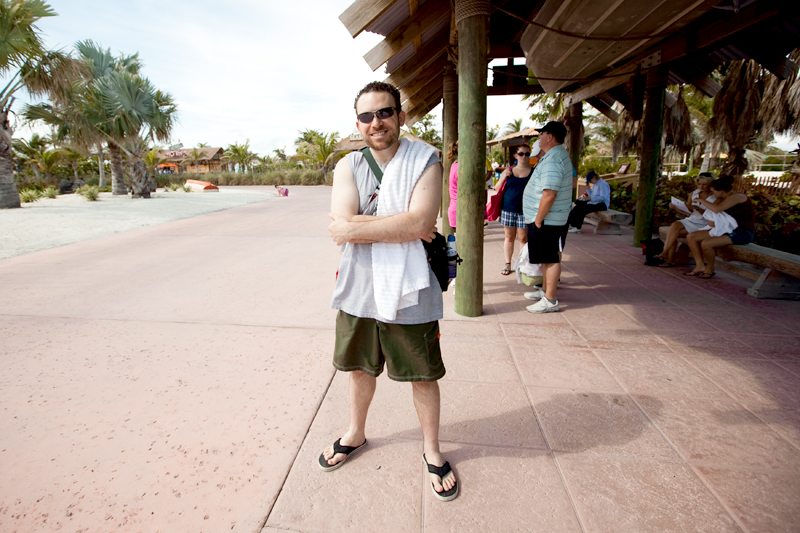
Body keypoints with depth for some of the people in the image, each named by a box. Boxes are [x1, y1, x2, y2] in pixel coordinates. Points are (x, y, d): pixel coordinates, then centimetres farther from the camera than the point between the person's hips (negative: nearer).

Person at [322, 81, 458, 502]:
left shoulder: (424, 160, -7)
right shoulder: (348, 166, 1)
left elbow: (420, 222, -23)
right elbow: (341, 225, -15)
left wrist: (355, 225, -20)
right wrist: (402, 226, -19)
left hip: (408, 291, -3)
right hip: (359, 288, 3)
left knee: (423, 374, 12)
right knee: (360, 367, 22)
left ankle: (431, 449, 37)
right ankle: (356, 432, 49)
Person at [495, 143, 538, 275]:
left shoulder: (534, 172, 0)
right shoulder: (508, 171, 8)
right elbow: (497, 189, 9)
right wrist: (503, 177, -7)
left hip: (525, 210, -2)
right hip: (508, 209, 2)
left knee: (523, 238, 1)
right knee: (509, 237, 9)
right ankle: (508, 264, 19)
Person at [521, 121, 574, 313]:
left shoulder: (552, 160, -21)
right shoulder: (559, 154, 15)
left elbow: (549, 195, -27)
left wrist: (537, 220, -21)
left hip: (547, 220, -11)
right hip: (548, 219, 11)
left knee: (550, 259, -4)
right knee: (547, 258, 19)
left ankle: (550, 300, 3)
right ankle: (545, 290, 32)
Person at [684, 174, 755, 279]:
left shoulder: (737, 197, -16)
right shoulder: (721, 199, 11)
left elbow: (717, 209, -33)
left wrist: (702, 200, -17)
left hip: (743, 234, -9)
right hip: (727, 230, 9)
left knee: (706, 243, -30)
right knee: (691, 237, -3)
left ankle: (710, 269, -5)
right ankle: (700, 266, -1)